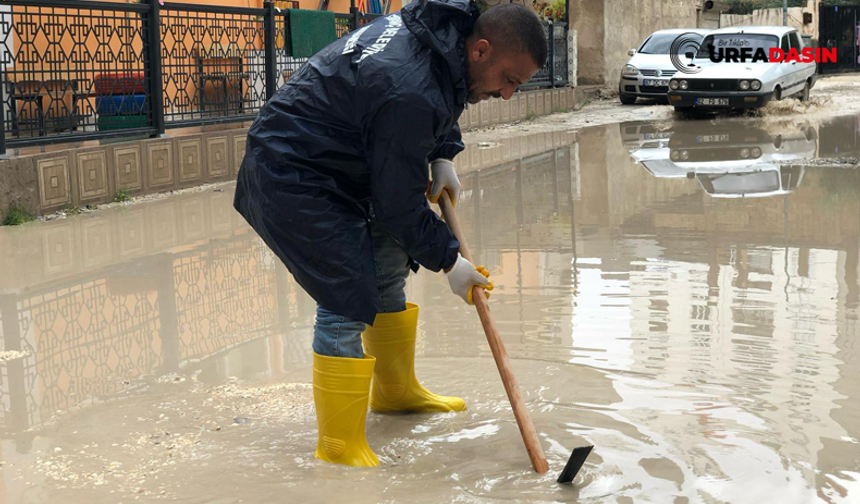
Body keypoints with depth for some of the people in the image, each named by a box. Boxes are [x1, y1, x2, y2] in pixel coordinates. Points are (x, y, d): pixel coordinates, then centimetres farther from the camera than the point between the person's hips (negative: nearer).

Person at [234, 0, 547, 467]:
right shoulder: (410, 93, -33)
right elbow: (400, 205, -23)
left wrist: (443, 157, 6)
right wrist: (448, 261, -10)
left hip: (338, 165, 11)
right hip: (289, 179, -11)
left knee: (389, 269, 19)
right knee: (349, 301, -15)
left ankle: (395, 390, 38)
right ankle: (340, 445, -2)